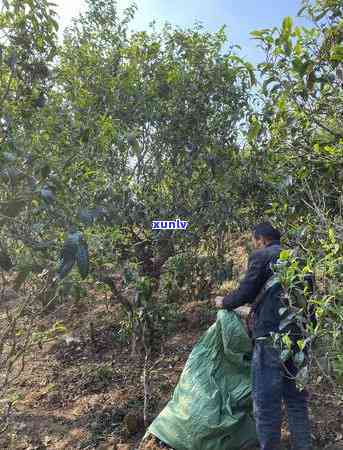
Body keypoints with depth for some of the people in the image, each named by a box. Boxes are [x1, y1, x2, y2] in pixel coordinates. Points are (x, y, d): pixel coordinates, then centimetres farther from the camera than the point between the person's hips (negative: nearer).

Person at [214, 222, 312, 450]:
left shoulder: (261, 256, -4)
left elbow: (246, 292, -7)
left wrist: (224, 302, 12)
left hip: (270, 335, -7)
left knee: (267, 400, 1)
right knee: (297, 398, 17)